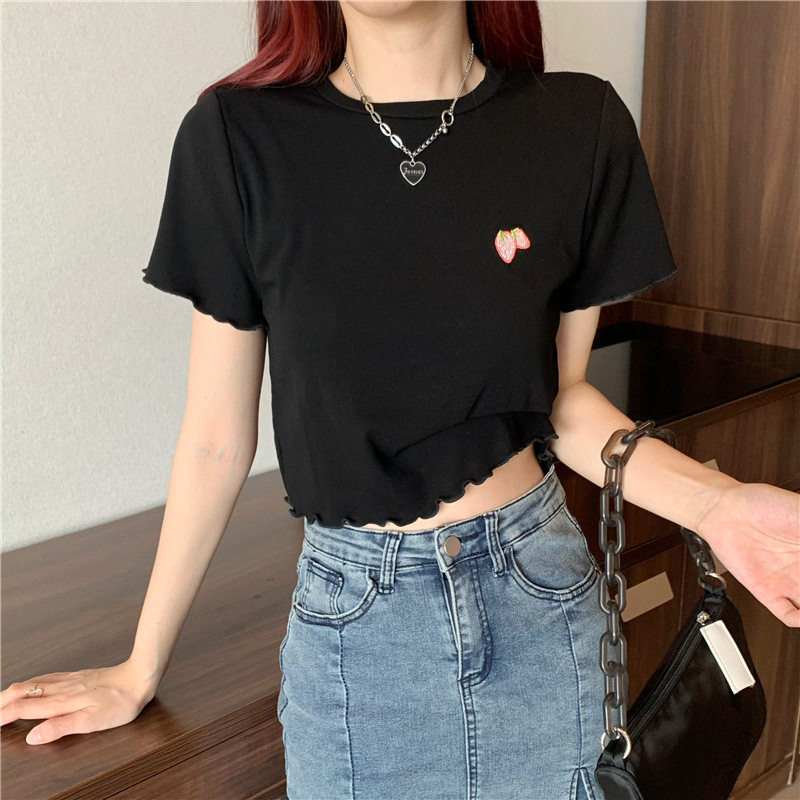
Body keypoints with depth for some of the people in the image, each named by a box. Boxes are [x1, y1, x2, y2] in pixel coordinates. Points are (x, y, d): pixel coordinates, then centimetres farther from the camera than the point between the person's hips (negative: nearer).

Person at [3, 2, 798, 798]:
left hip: (541, 593, 2)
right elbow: (216, 436, -4)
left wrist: (713, 501, -16)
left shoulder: (581, 127, -8)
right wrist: (139, 670, 4)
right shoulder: (239, 136, -11)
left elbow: (558, 397, 2)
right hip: (353, 615, -1)